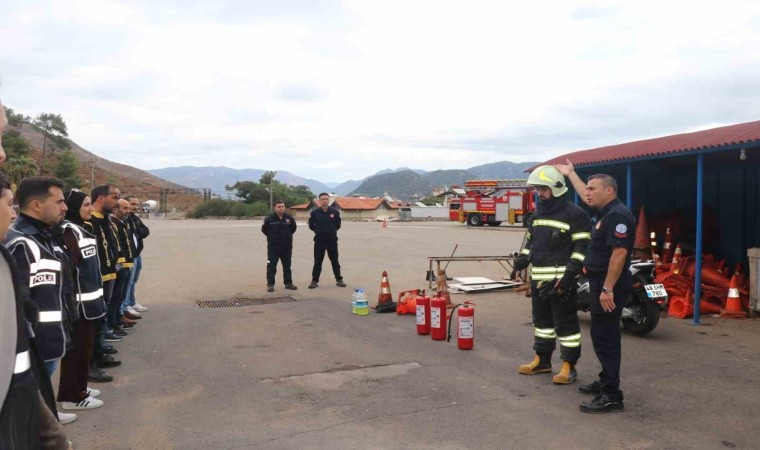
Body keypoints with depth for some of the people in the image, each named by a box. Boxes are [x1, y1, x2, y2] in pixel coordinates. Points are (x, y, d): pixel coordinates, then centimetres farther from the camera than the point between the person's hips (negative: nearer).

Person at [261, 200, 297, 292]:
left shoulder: (289, 218, -2)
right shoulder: (269, 218, -10)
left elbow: (294, 228, 15)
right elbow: (264, 229, 4)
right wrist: (272, 237, 6)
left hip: (286, 247, 3)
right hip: (273, 247, -3)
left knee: (287, 266, 12)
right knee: (271, 266, -2)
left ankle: (288, 283, 23)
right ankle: (270, 284, 4)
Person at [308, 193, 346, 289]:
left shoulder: (335, 212, -3)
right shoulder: (314, 212, -5)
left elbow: (338, 225, 9)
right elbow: (311, 225, 6)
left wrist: (332, 231, 5)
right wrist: (319, 231, 6)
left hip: (332, 239, 1)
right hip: (319, 240, 0)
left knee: (335, 261, 9)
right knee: (317, 261, 4)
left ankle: (339, 280, 17)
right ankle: (314, 281, 12)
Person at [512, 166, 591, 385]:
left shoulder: (574, 214, -10)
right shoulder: (538, 214, 15)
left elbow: (582, 248, -13)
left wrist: (569, 275, -21)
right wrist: (520, 263, 12)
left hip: (560, 280, -8)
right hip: (538, 278, 8)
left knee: (566, 323, -1)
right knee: (541, 319, 16)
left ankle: (569, 366, 8)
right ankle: (542, 360, 29)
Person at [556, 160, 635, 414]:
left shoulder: (617, 215, -18)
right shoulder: (605, 211, 13)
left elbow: (619, 252, -26)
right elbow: (586, 197, 33)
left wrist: (608, 289, -27)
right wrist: (570, 174, 41)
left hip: (609, 285, -11)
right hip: (600, 282, 11)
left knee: (605, 337, -9)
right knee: (603, 335, 19)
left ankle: (612, 397, -5)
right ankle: (606, 382, 32)